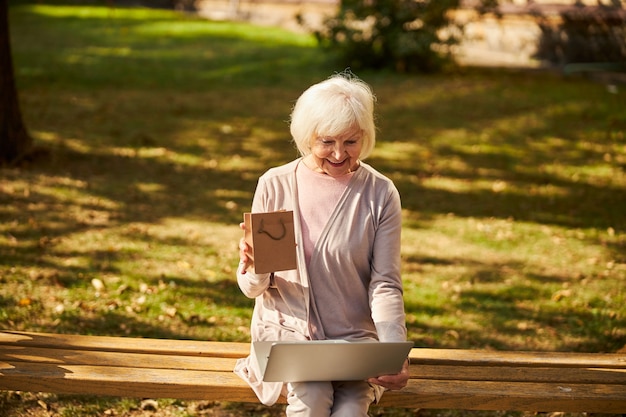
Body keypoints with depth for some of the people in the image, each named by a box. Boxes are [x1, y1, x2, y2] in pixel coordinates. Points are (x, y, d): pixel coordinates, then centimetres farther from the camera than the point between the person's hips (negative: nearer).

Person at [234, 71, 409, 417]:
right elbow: (252, 288, 2)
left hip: (355, 336, 0)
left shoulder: (380, 194, -1)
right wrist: (254, 268, -23)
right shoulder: (274, 185, -1)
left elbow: (385, 285, -2)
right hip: (287, 330, 0)